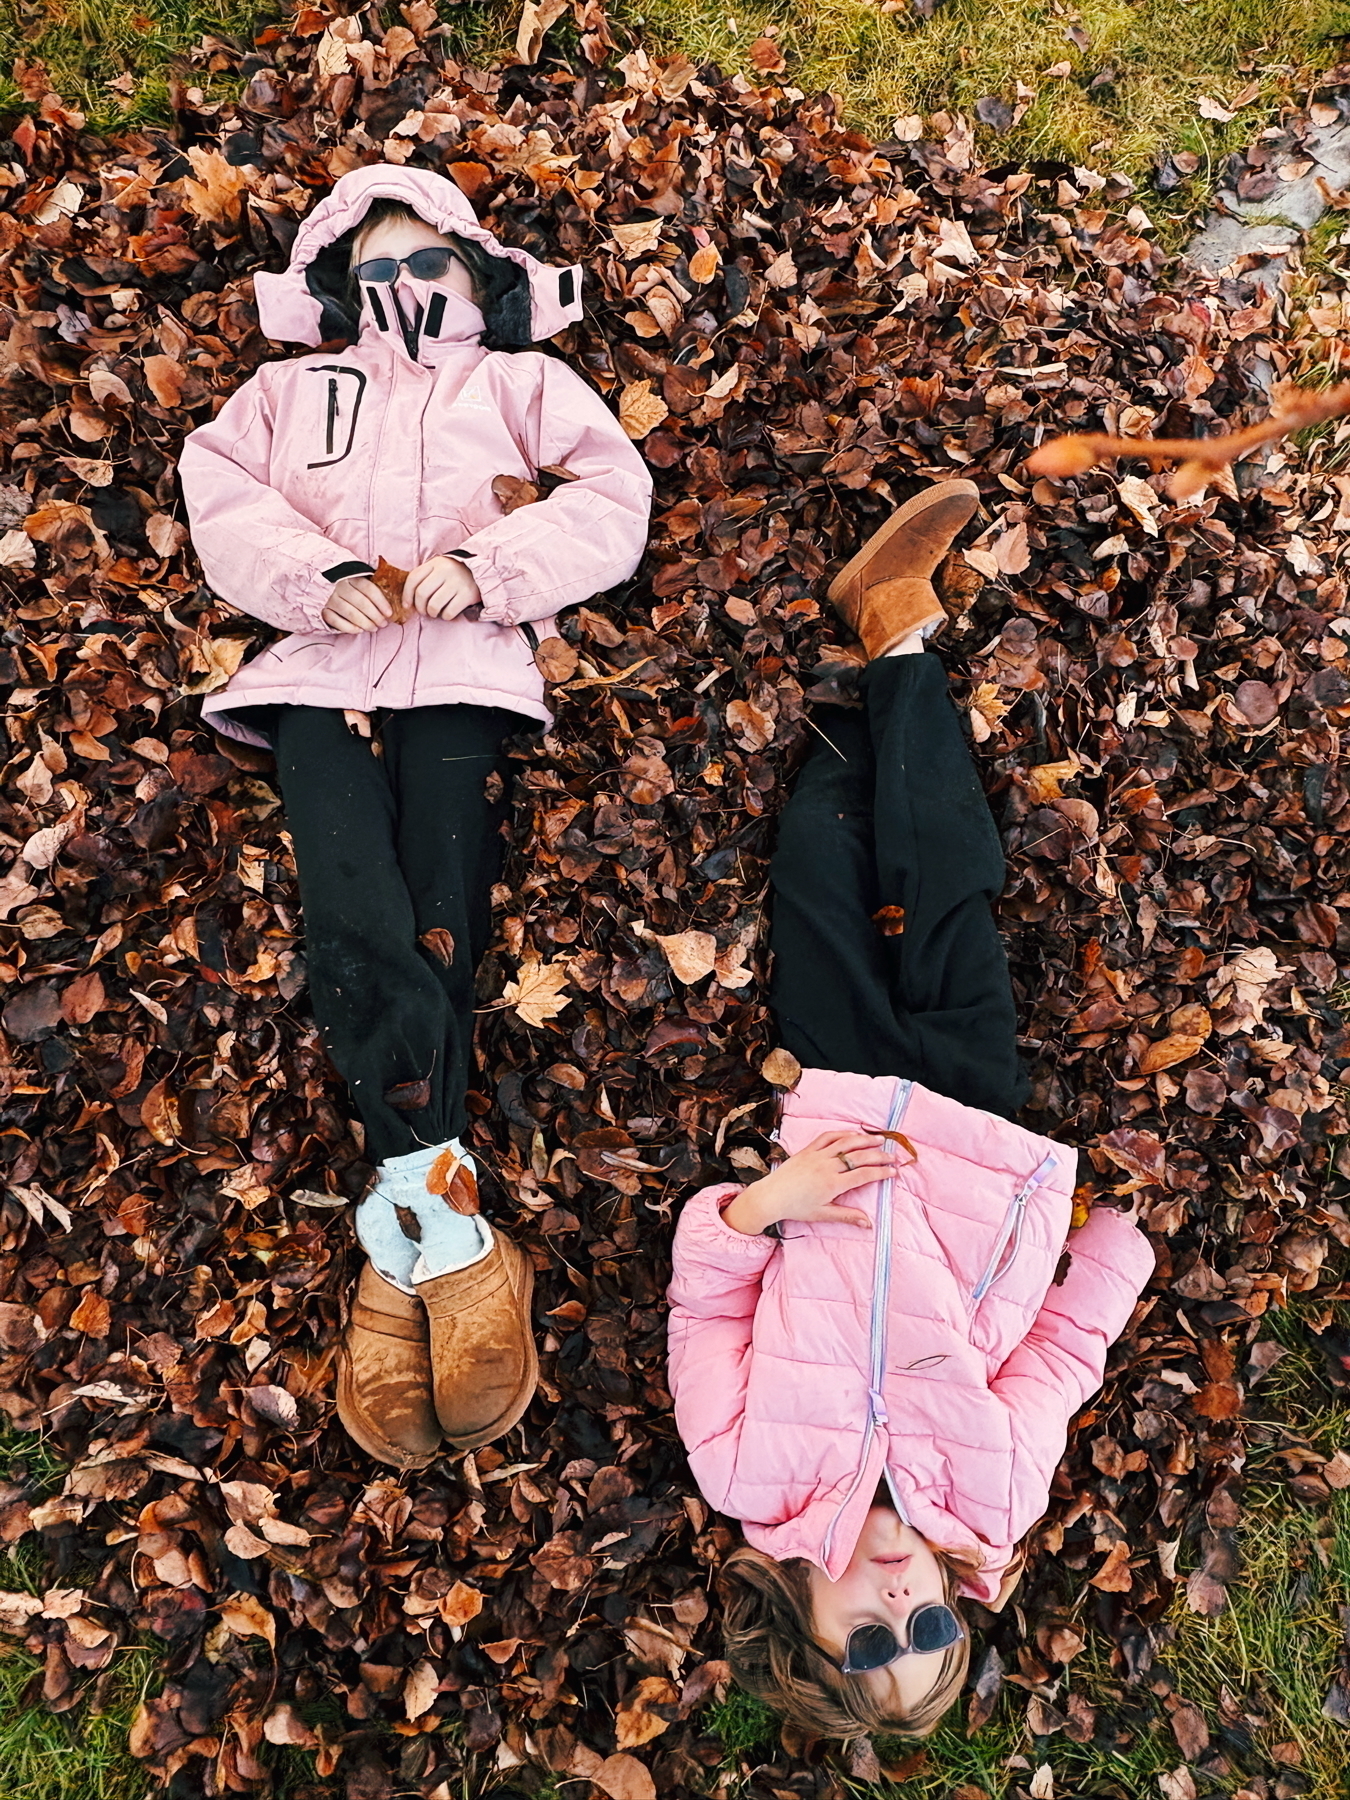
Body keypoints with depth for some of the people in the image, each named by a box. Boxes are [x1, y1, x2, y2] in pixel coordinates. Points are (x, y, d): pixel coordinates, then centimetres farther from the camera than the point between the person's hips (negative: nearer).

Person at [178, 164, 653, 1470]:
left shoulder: (521, 382, 26)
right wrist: (319, 575, -6)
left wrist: (486, 566, -8)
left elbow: (611, 499, 9)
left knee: (437, 910, -19)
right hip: (322, 662, 2)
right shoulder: (293, 387, 31)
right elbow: (222, 493, 14)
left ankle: (404, 1235, -20)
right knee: (352, 908, -22)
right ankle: (447, 1214, -26)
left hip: (466, 662, -1)